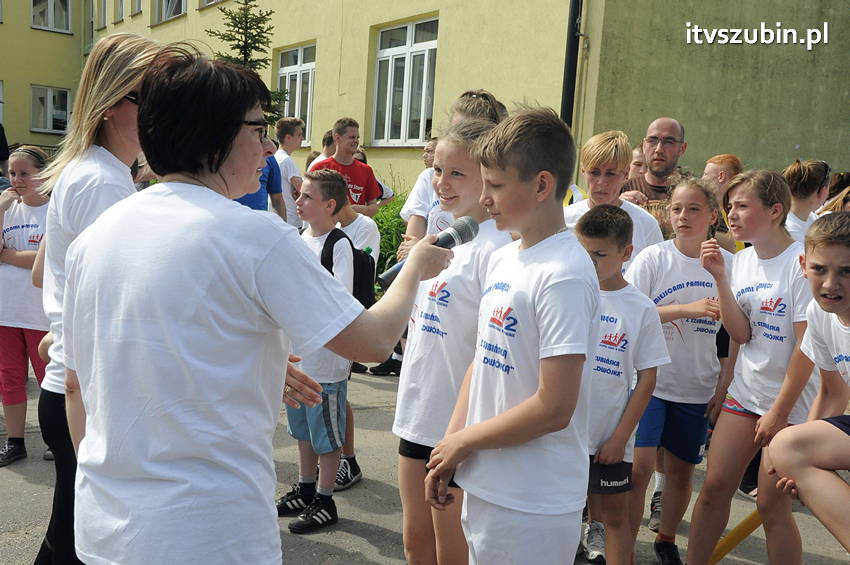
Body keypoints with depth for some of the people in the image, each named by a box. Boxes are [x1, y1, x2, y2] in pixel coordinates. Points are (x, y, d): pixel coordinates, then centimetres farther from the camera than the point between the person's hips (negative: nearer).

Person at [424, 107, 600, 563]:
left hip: (532, 508, -8)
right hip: (485, 486, 8)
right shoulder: (502, 258, 5)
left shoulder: (564, 275, -21)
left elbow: (553, 409, -23)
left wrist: (463, 440, -11)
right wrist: (448, 451, 5)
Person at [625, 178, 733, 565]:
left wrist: (725, 383, 2)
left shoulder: (729, 264, 0)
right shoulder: (654, 258, -6)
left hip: (698, 387, 3)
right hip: (650, 379, -3)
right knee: (639, 466, -10)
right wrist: (688, 308, -22)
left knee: (682, 469, 14)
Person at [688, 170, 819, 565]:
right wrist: (719, 278, -11)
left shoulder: (800, 263, -16)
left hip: (789, 400, -5)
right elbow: (741, 334, -2)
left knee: (771, 504, 1)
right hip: (744, 393, 6)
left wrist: (780, 410, -13)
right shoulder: (741, 261, 3)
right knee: (715, 486, 6)